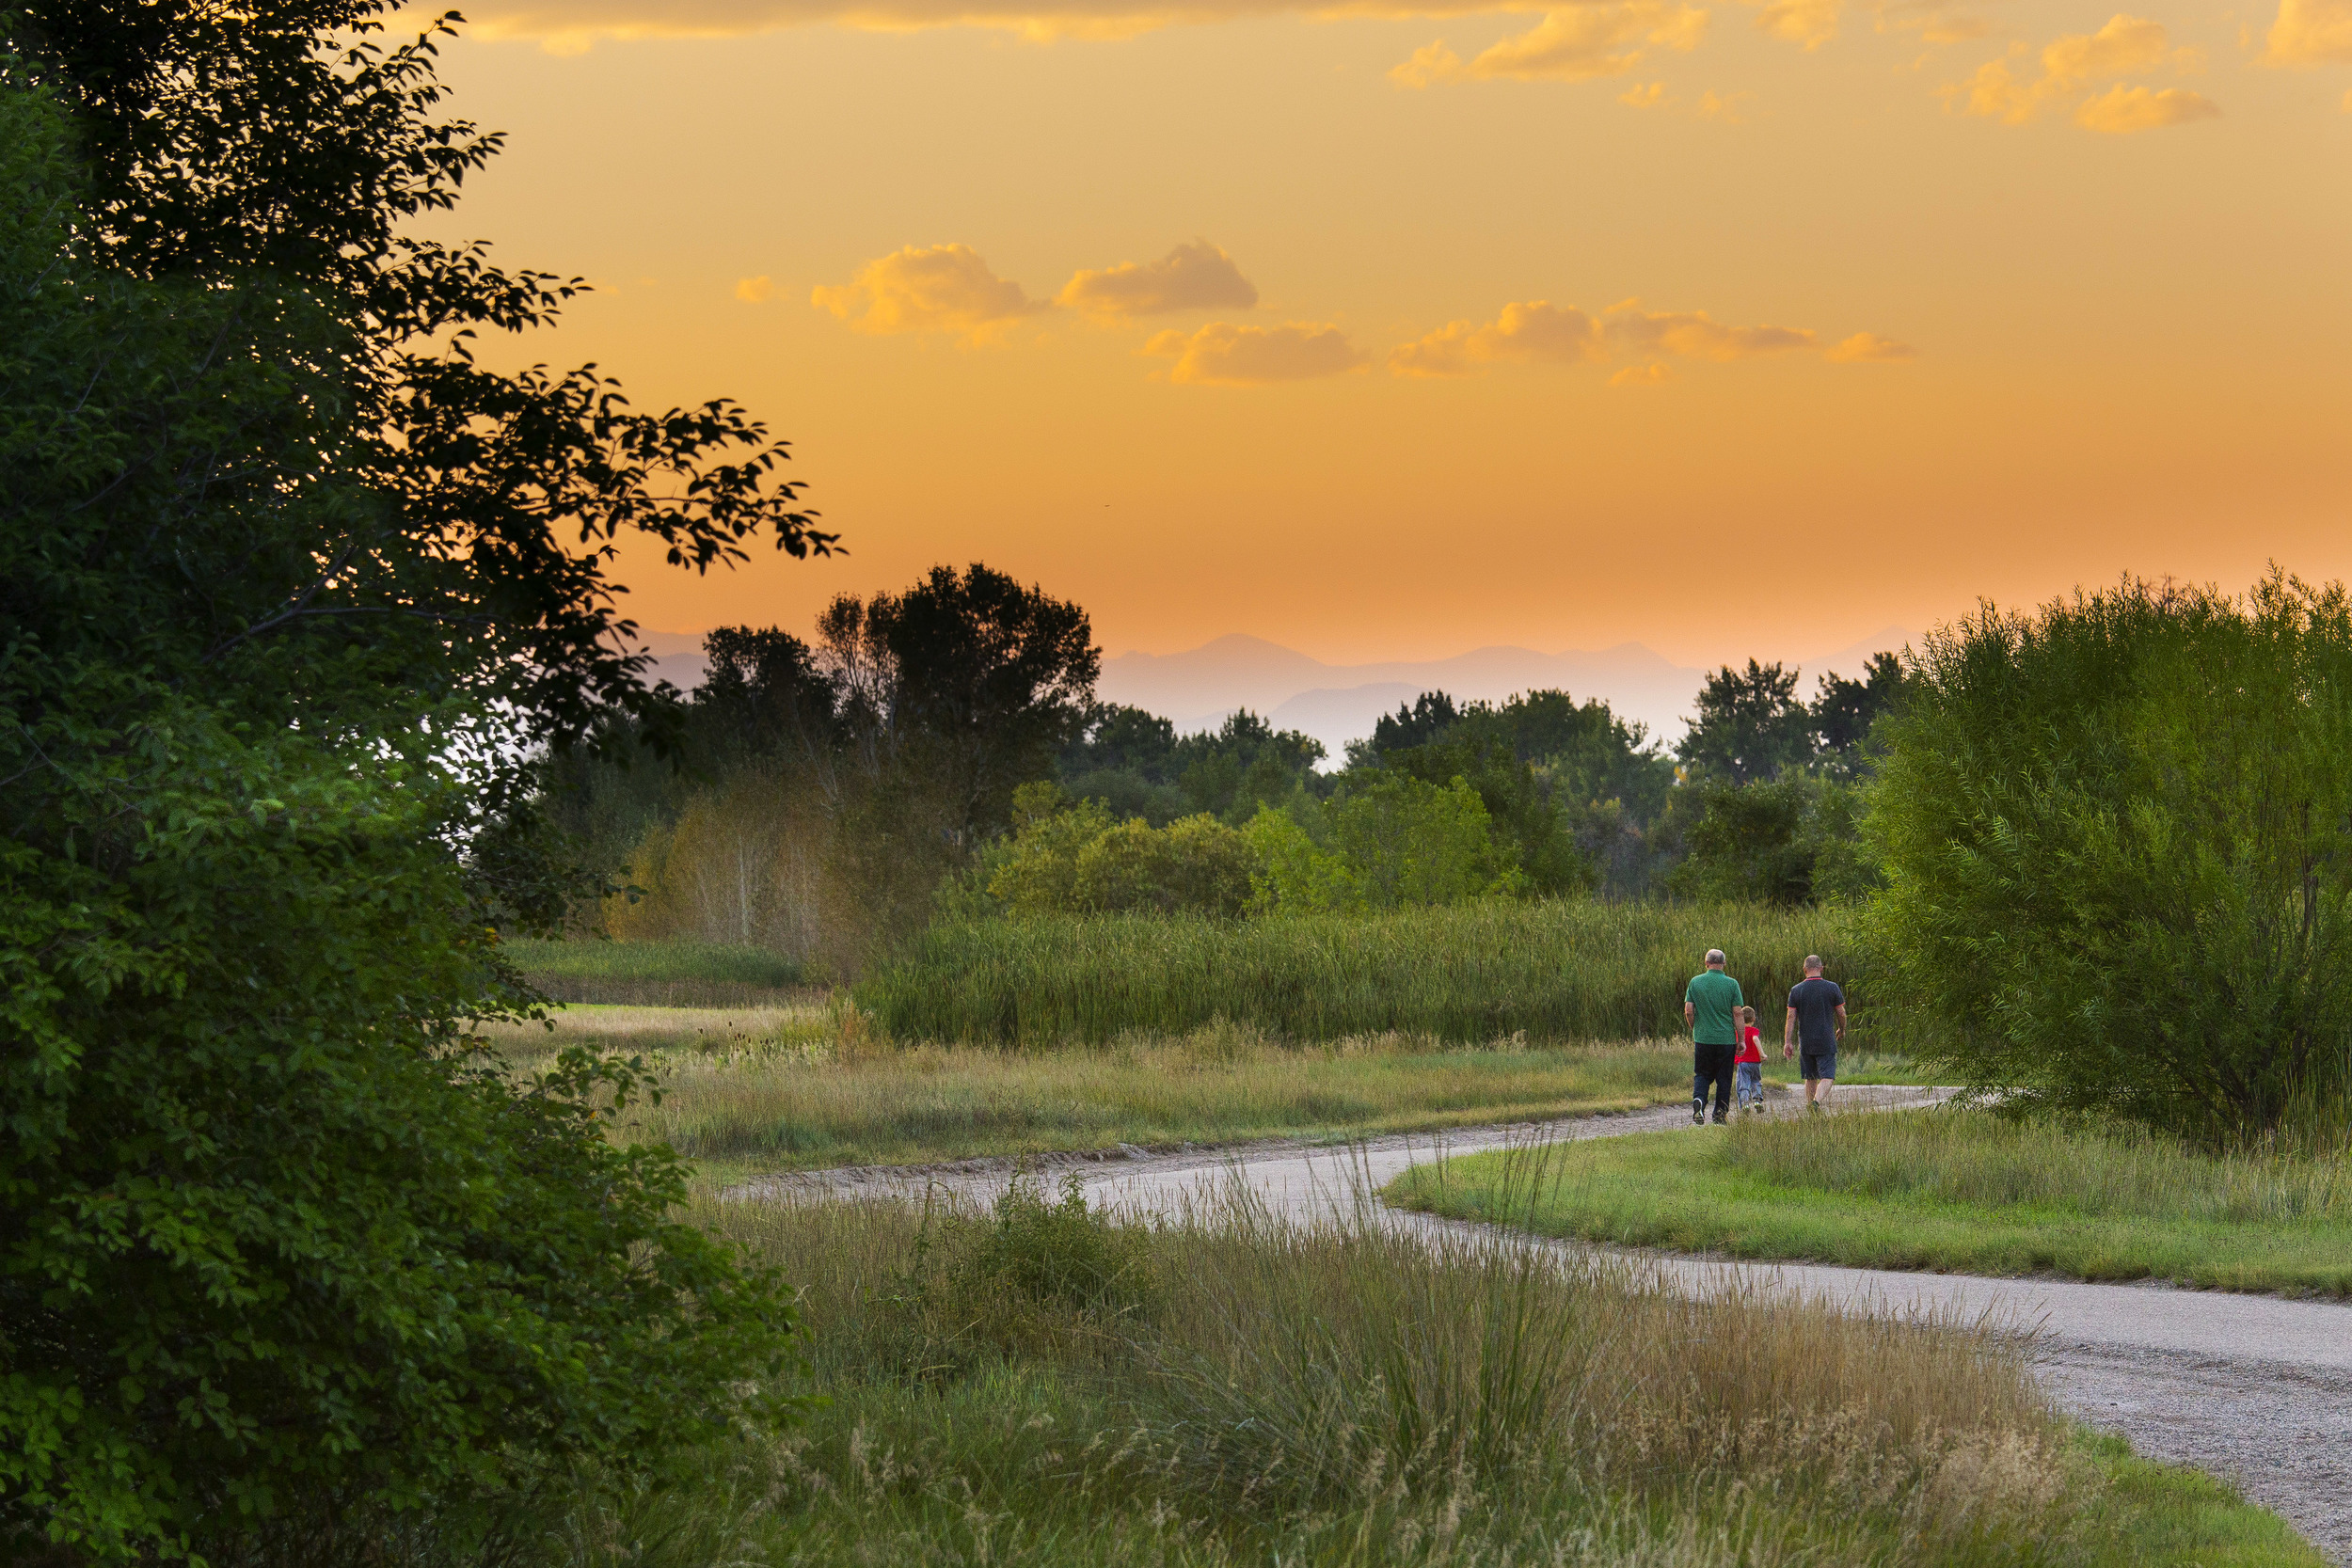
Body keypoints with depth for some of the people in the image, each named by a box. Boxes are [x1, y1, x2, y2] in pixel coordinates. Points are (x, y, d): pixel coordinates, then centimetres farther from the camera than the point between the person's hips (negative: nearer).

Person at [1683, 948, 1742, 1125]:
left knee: (1702, 1075, 11)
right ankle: (1720, 1114, 13)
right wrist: (1741, 1039, 1)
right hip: (1726, 1039, -1)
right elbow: (1737, 1013, -6)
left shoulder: (1695, 982, -1)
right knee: (1723, 1078, 10)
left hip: (1702, 1038, 1)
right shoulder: (1731, 984, -5)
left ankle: (1698, 1100, -15)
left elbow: (1688, 1011, -2)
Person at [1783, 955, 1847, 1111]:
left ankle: (1810, 1111, 16)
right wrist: (1842, 1031, 22)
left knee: (1810, 1078, 14)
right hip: (1826, 1042, -3)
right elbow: (1841, 1014, 4)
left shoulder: (1796, 990, -1)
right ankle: (1817, 1100, -31)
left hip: (1805, 1043, 3)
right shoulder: (1832, 988, -4)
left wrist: (1787, 1042, -2)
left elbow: (1791, 1018, -3)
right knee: (1827, 1077, -5)